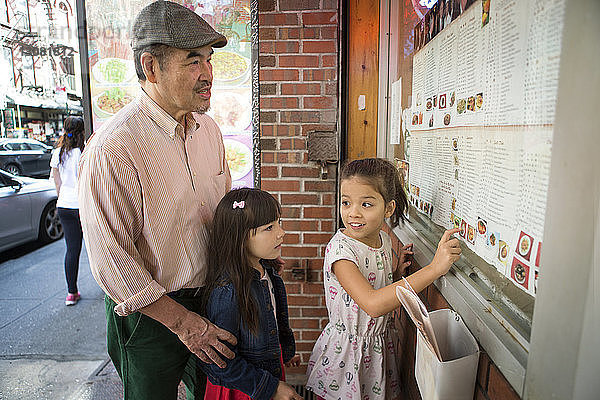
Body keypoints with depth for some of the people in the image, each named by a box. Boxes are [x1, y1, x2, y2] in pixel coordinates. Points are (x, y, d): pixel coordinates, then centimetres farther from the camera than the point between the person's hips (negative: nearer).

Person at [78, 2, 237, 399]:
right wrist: (181, 321, -17)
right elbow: (112, 261, -21)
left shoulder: (208, 128, -1)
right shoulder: (113, 149, -24)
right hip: (150, 314, -5)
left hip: (212, 296, 6)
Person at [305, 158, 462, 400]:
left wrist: (398, 271, -10)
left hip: (379, 343, 6)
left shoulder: (383, 238, -5)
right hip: (346, 351, -6)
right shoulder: (340, 248, -27)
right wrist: (434, 268, -40)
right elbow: (372, 303, -40)